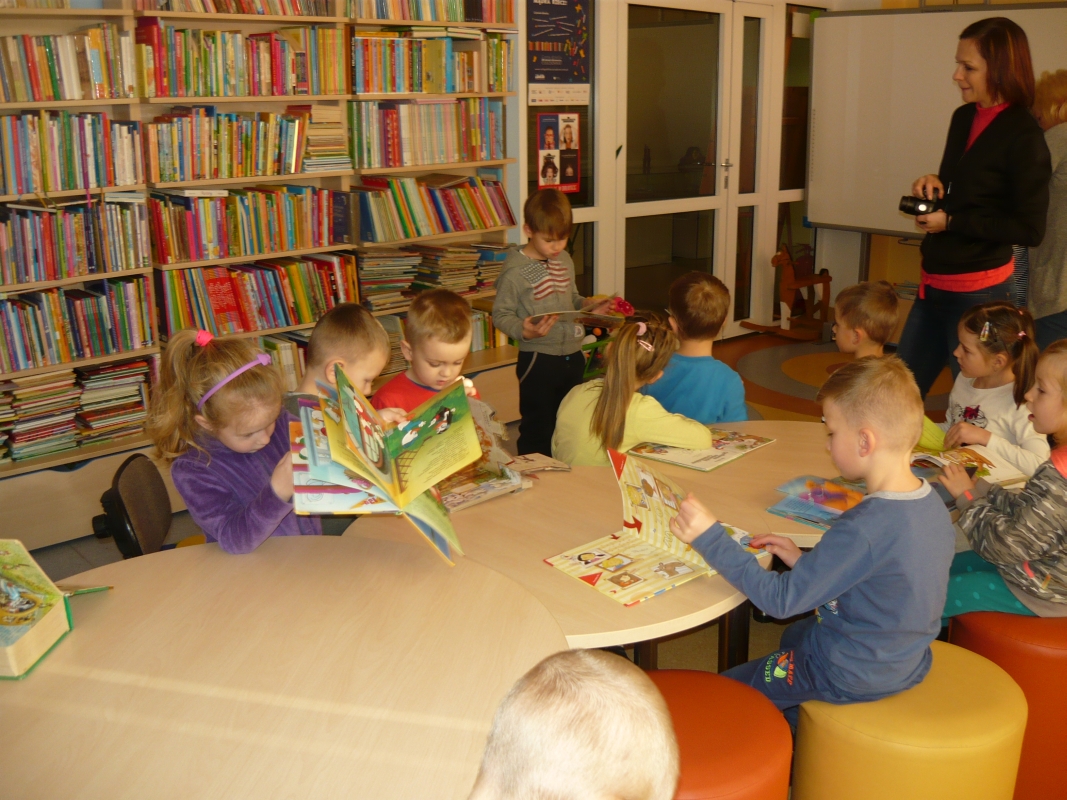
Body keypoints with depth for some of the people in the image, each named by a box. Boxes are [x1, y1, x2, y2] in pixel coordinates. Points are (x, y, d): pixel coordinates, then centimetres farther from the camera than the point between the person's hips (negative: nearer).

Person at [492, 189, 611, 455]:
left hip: (573, 355, 7)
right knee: (538, 429, 4)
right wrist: (524, 331, -31)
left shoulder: (565, 260, 8)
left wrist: (591, 308, 2)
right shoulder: (515, 271, -16)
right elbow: (501, 314, -14)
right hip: (539, 360, -7)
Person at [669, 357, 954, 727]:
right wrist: (806, 563, 0)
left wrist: (710, 538, -28)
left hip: (849, 677, -9)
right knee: (794, 635, 35)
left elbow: (780, 600, -28)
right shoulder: (932, 503, -7)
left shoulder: (863, 528, -34)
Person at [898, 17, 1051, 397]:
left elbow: (1030, 229, -17)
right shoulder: (963, 118, 7)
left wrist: (951, 222, -16)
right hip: (934, 282, 8)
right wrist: (934, 184, 1)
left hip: (978, 293, -8)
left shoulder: (1023, 137, -15)